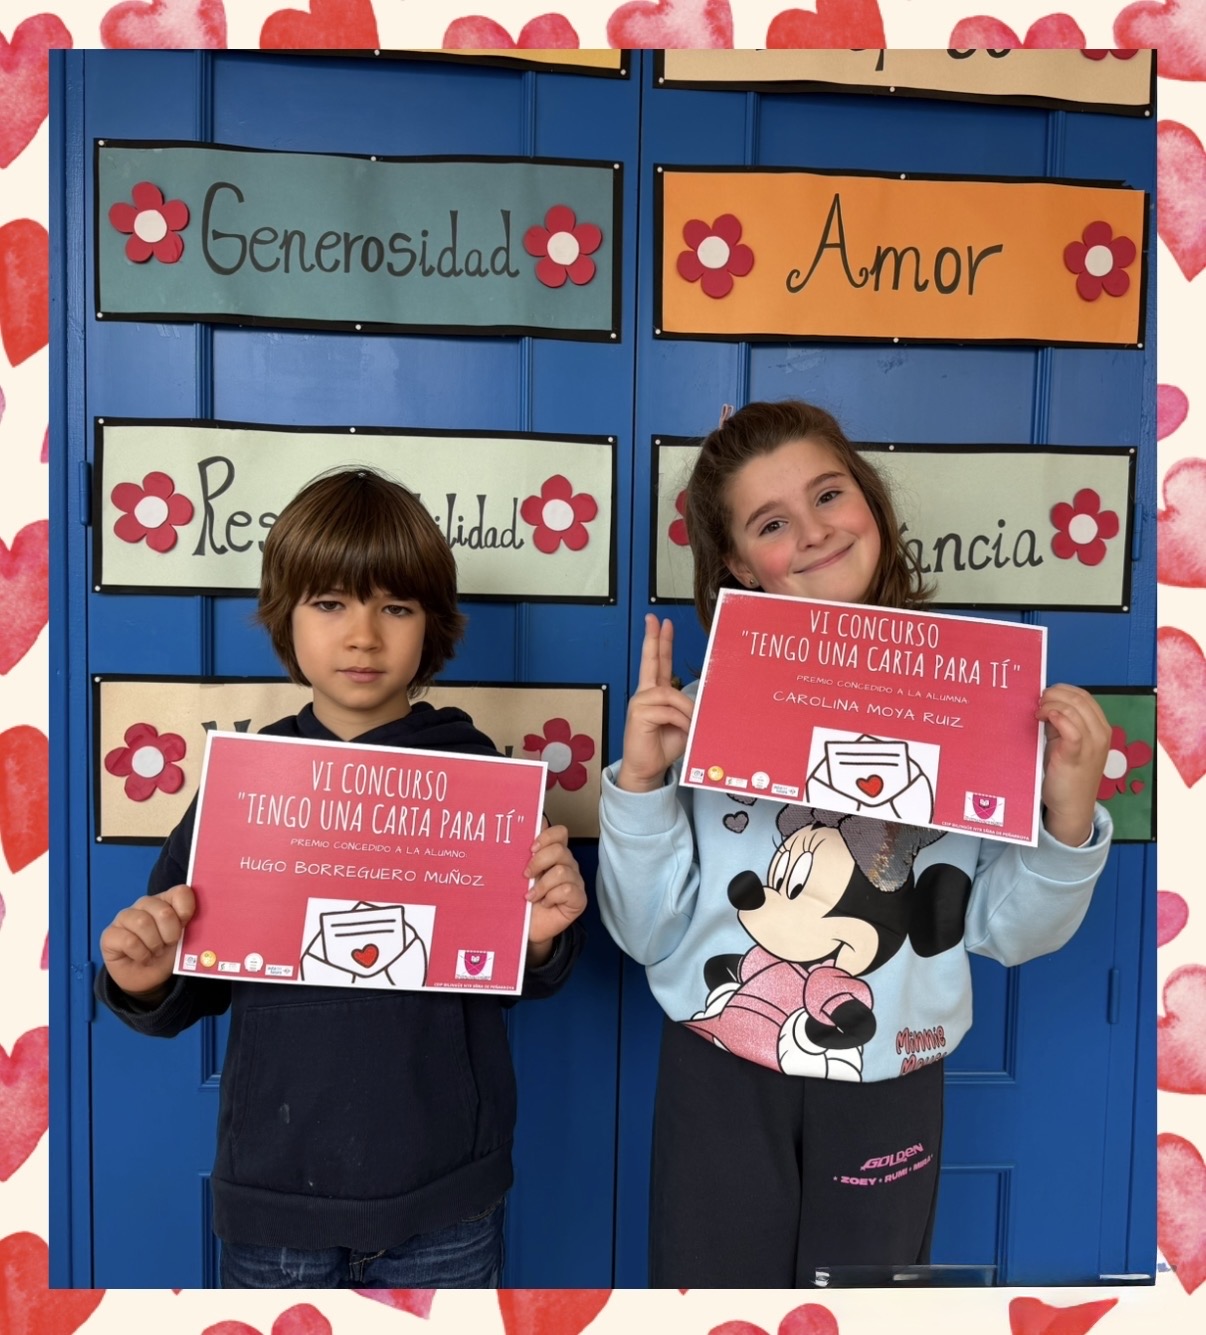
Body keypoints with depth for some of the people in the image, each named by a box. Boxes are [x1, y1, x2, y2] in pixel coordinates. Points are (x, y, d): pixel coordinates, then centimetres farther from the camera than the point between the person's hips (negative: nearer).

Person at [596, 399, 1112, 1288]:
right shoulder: (709, 705, -11)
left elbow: (1006, 930, -4)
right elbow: (649, 935, -8)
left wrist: (1070, 818, -20)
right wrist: (639, 783, -20)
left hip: (889, 1090, 1)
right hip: (721, 1080, -1)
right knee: (715, 1284, 18)